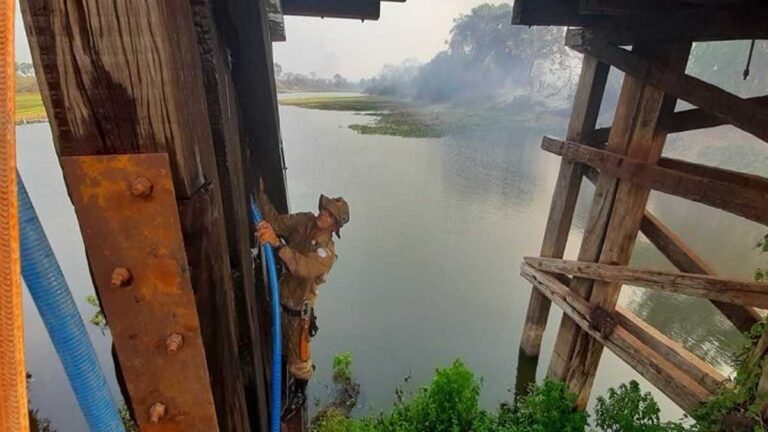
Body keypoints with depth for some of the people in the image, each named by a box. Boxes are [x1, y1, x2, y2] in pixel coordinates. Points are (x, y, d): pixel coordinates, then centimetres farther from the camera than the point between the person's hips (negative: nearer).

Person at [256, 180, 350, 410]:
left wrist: (276, 243, -58)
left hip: (297, 308, -5)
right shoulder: (304, 221, -11)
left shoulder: (328, 252, -28)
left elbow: (303, 268, -45)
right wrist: (260, 194, -36)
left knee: (298, 356, 15)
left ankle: (299, 392, 45)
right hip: (279, 296, 6)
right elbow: (277, 221, -21)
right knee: (282, 348, 29)